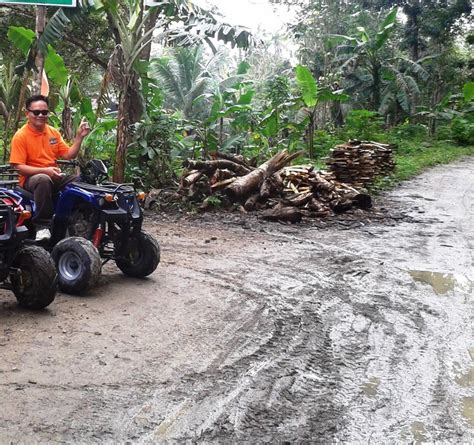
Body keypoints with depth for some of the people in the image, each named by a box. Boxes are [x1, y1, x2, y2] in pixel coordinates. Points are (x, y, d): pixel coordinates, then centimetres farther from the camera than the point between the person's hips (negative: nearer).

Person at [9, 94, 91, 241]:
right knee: (43, 180, -41)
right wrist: (44, 170, -25)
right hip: (31, 178, -5)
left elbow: (69, 155, 6)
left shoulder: (53, 132, 10)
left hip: (53, 176, 5)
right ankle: (42, 225, -33)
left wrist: (79, 137, -5)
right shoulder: (20, 136, -6)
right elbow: (19, 167, -12)